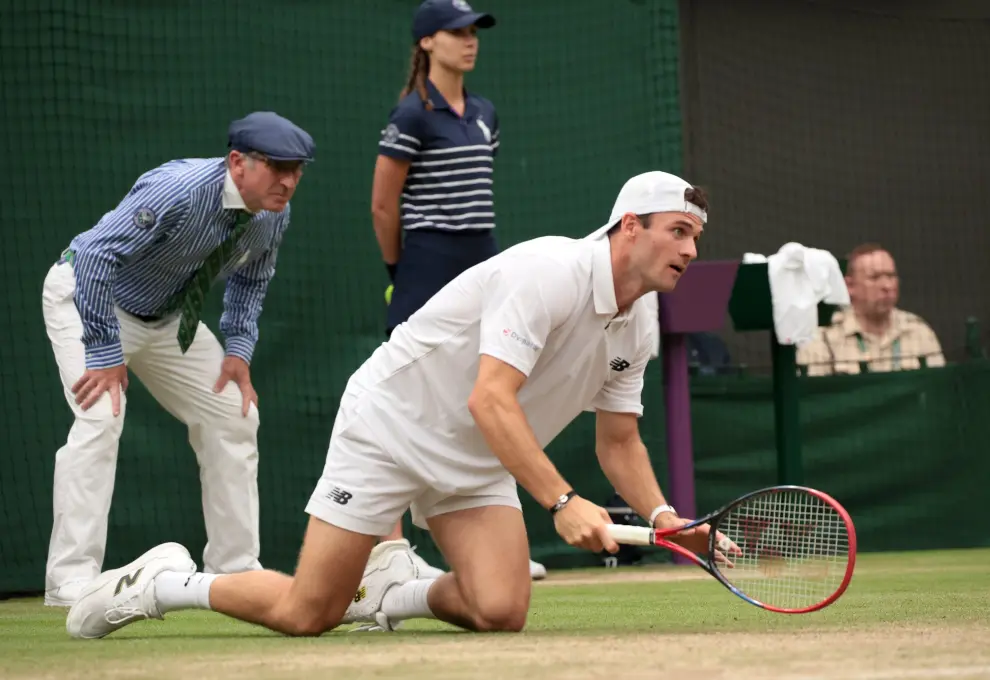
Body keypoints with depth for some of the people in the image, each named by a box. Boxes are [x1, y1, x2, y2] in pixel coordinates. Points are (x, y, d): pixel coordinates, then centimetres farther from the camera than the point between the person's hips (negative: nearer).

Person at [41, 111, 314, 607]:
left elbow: (251, 278, 10)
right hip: (86, 294, -8)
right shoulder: (180, 191, -36)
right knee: (101, 416, -25)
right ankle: (72, 579, -22)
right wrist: (105, 353, -34)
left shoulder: (273, 215, -12)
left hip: (169, 318, 8)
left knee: (233, 415, 3)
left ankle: (235, 571, 11)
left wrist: (238, 348, -3)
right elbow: (95, 253, -36)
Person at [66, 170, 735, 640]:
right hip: (390, 426, -8)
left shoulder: (638, 324, 0)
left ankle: (394, 589, 15)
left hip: (477, 461, 8)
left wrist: (664, 516, -8)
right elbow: (490, 402, -35)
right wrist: (562, 502, -40)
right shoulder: (548, 274, -27)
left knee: (501, 612, -15)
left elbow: (619, 441, 10)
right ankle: (164, 582, 16)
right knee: (307, 615, -8)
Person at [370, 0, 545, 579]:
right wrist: (401, 268, 0)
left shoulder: (484, 114, 13)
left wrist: (478, 256, 15)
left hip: (482, 264, 8)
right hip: (428, 268, -8)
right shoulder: (412, 117, -10)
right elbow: (383, 206, -8)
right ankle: (390, 549, -4)